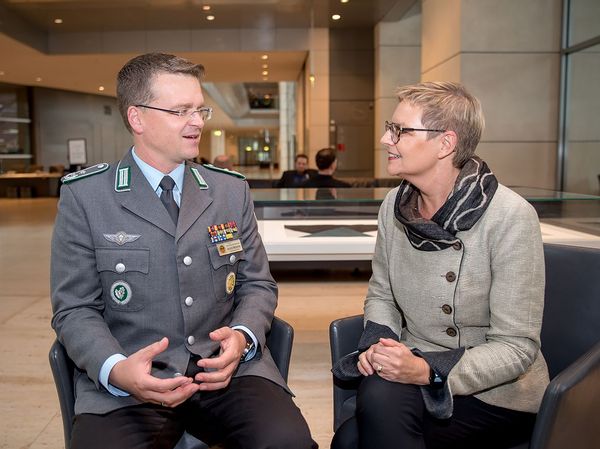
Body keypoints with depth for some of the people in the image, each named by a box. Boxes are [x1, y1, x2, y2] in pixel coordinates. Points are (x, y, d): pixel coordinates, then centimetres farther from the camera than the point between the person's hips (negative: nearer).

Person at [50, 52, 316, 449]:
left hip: (227, 367, 2)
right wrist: (116, 369, -19)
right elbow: (75, 309, 0)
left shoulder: (232, 190, 8)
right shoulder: (85, 195, 0)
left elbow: (257, 284, 10)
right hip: (125, 384, -1)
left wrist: (242, 336, -11)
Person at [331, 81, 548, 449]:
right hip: (415, 369, 5)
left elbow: (517, 347, -15)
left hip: (496, 392, -4)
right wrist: (377, 345, -9)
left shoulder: (510, 217, -18)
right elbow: (381, 294, 11)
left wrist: (428, 372, -27)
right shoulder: (396, 205, -1)